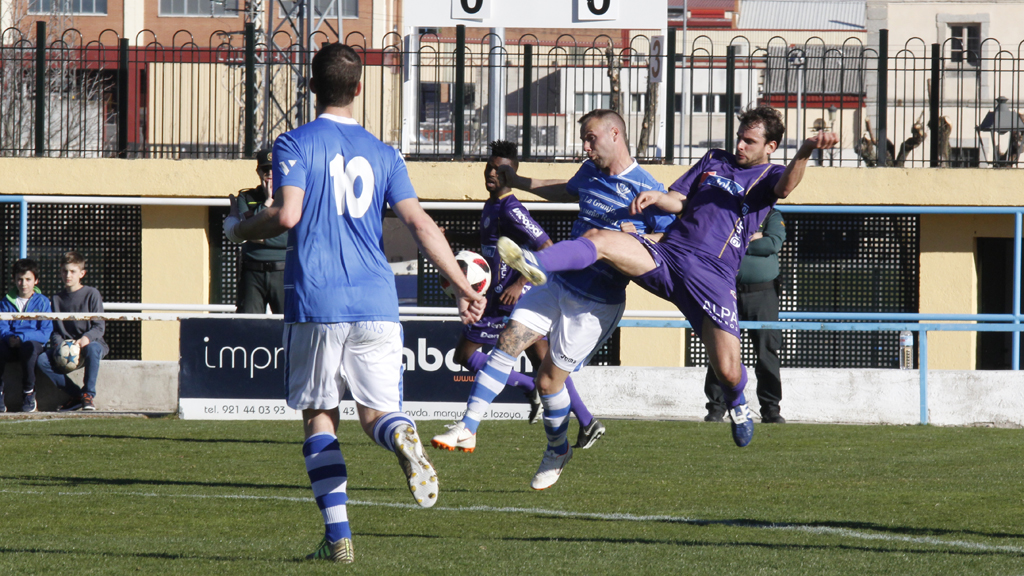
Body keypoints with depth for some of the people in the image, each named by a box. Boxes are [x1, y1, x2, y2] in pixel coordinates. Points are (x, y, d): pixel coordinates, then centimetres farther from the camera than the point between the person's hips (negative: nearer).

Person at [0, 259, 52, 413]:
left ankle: (29, 394, -22)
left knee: (29, 346, -39)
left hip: (34, 344, -2)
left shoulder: (42, 302, 5)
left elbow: (46, 332, -4)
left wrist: (22, 338, -18)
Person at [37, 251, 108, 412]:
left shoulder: (91, 294, 0)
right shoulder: (58, 298, 12)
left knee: (93, 349, -40)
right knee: (42, 360, -23)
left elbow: (99, 327, -5)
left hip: (91, 342, -4)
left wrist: (87, 338, -25)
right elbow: (55, 330, 11)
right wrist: (58, 344, -12)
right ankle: (76, 394, -16)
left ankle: (89, 394, -26)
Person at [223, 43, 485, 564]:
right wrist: (464, 288, 5)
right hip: (376, 303, 2)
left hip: (315, 305, -2)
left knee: (319, 419, 7)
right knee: (377, 412, 7)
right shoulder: (383, 154, 11)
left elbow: (287, 214, -13)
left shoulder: (296, 144, 1)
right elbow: (420, 225, 3)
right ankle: (402, 437, -32)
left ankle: (338, 535, -2)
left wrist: (238, 227, 6)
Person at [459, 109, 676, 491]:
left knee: (548, 380, -1)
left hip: (596, 303, -7)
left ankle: (557, 451, 25)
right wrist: (517, 182, 38)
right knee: (509, 340, -11)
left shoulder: (647, 191, -14)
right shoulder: (590, 173, 9)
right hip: (558, 286, 7)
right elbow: (566, 191, 32)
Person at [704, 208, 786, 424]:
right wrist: (751, 239, -10)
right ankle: (716, 407, 4)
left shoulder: (772, 216, 9)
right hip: (728, 292, 0)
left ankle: (771, 409, 3)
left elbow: (773, 243, -9)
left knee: (767, 352, -2)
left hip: (763, 293, 0)